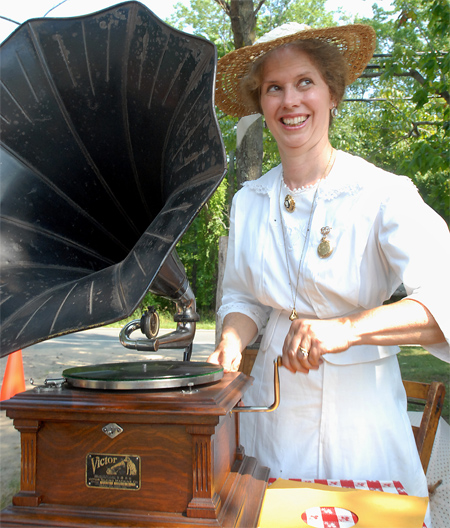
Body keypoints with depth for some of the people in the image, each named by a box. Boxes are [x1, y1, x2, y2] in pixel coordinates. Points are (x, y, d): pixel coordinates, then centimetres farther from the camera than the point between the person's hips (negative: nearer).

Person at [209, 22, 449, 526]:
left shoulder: (383, 194, -14)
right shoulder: (248, 201, 2)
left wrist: (347, 327, -38)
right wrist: (231, 342, -8)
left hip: (360, 405, -3)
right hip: (272, 403, 4)